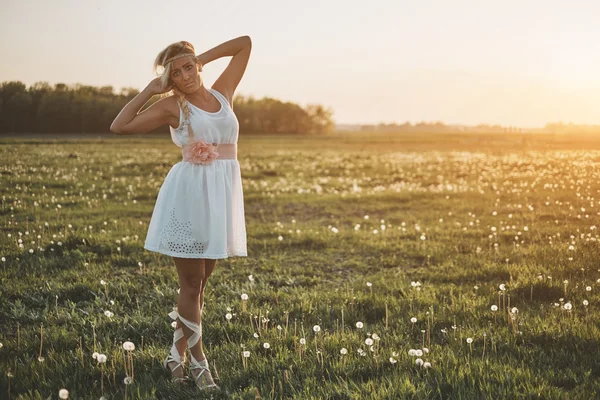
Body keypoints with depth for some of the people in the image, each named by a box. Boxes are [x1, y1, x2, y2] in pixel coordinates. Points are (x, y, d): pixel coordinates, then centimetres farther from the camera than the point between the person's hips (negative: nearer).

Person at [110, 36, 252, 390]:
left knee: (201, 280, 9)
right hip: (190, 192, -5)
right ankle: (199, 362, 9)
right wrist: (150, 90, -2)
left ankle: (177, 353, 19)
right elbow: (120, 126, -7)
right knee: (192, 282, 1)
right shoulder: (172, 105, 0)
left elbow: (245, 42, 16)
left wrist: (203, 57, 12)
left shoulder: (222, 92, 11)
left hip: (223, 193, 5)